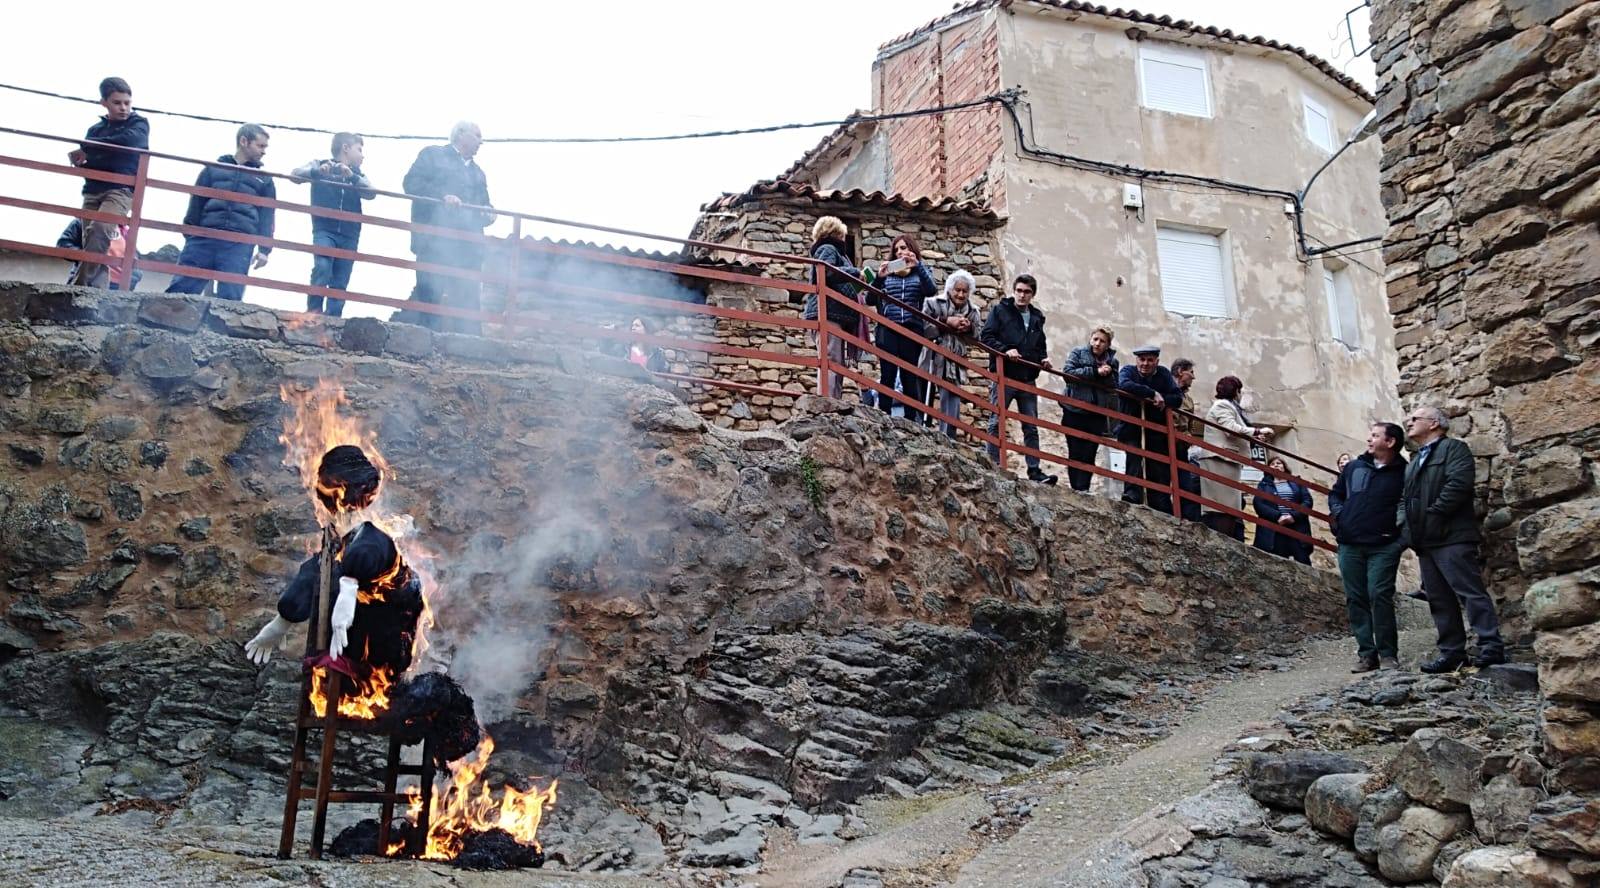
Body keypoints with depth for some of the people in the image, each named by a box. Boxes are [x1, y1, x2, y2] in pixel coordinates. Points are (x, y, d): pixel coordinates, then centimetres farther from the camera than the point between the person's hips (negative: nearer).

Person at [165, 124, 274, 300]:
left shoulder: (264, 179, 18)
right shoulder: (214, 169, 17)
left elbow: (266, 216, 12)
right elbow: (196, 203, 14)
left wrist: (264, 249, 0)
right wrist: (189, 236, 5)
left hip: (239, 245, 0)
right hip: (204, 238, 0)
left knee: (229, 298, -9)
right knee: (180, 290, -6)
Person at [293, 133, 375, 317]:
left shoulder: (357, 175, 15)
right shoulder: (320, 165, 7)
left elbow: (371, 193, -4)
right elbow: (297, 175, -9)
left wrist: (352, 176, -20)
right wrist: (317, 171, -28)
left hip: (349, 235, 4)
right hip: (325, 230, -4)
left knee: (340, 283, 1)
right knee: (322, 267, -25)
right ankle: (314, 310, -12)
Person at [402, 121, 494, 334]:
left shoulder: (478, 173, 29)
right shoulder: (432, 155, 10)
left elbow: (484, 203, 28)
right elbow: (411, 183, -3)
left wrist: (487, 214, 4)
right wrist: (443, 196, -16)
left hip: (469, 245, 6)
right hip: (435, 241, -6)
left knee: (468, 299, -1)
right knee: (429, 295, -10)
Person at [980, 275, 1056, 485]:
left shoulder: (1037, 317, 16)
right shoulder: (1000, 310, 1)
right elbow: (986, 336, -7)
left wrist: (1043, 358, 5)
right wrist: (1005, 350, -21)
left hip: (1027, 379, 5)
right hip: (1003, 376, -5)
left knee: (1031, 427, 4)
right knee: (996, 422, -3)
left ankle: (1034, 471, 6)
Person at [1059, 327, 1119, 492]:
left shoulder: (1112, 361, 11)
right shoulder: (1078, 353, 1)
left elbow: (1114, 387, 5)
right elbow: (1068, 372, -14)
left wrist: (1108, 373, -13)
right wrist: (1095, 371, -18)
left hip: (1097, 415, 2)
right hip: (1075, 411, -2)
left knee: (1089, 454, -4)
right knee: (1075, 453, -1)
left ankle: (1082, 490, -4)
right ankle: (1076, 489, 4)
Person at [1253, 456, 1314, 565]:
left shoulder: (1296, 482, 19)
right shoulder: (1264, 485, 16)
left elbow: (1308, 501, 7)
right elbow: (1258, 504, 0)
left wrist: (1294, 515, -11)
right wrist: (1277, 516, -14)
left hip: (1298, 529, 1)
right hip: (1273, 531, -1)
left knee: (1303, 563, -8)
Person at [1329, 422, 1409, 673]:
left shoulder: (1404, 473, -1)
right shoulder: (1354, 467, 12)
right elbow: (1335, 493, 24)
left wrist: (1399, 526, -10)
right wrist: (1338, 512, 6)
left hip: (1384, 546, -4)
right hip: (1350, 545, 4)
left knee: (1380, 595, -12)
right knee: (1356, 599, 4)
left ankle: (1388, 654, -2)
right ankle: (1366, 653, 10)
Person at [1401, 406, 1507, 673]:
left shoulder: (1453, 448, 0)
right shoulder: (1414, 462, 25)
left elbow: (1459, 482, -16)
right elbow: (1404, 497, 24)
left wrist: (1433, 514, -17)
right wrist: (1405, 523, 6)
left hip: (1452, 537, -9)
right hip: (1425, 541, 9)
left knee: (1471, 592, -10)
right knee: (1439, 599, 7)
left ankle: (1491, 648, -10)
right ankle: (1452, 652, 10)